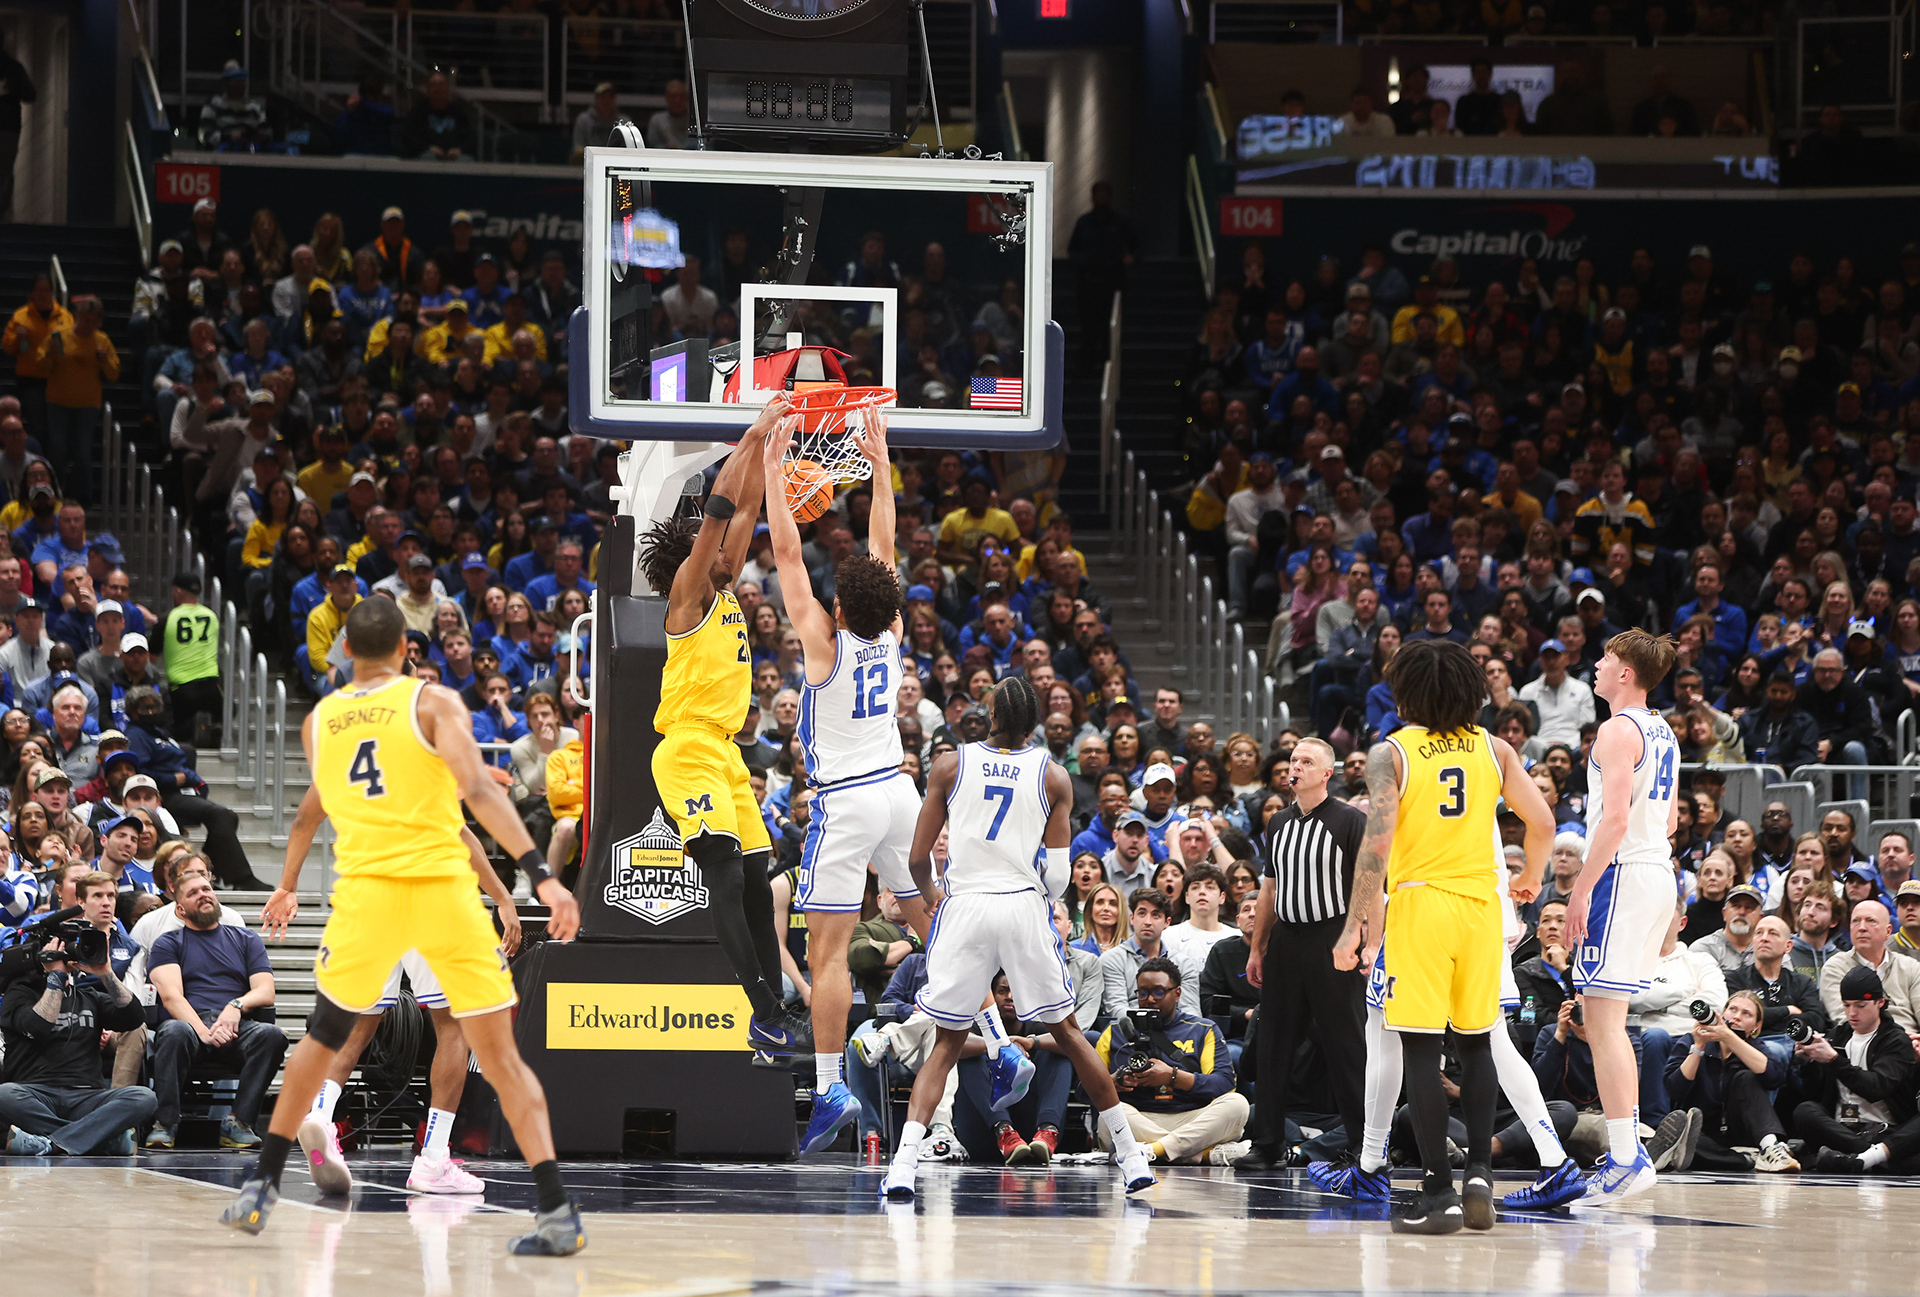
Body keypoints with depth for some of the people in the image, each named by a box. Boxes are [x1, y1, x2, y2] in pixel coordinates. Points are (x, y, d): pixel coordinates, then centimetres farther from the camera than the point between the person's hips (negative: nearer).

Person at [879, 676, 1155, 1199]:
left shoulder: (949, 765, 3)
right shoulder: (1052, 776, 4)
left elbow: (918, 857, 4)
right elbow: (1059, 875, 2)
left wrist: (930, 894, 25)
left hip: (965, 904, 0)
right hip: (1025, 907, 0)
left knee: (946, 1042, 7)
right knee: (1066, 1031, 14)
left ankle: (903, 1163, -11)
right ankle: (1129, 1153, 18)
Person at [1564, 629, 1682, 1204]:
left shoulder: (1619, 730, -12)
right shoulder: (1663, 733, 17)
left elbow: (1616, 817, -20)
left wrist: (1582, 888, -18)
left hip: (1622, 873, -10)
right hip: (1659, 871, 10)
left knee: (1603, 1021, -10)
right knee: (1608, 1020, 15)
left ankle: (1627, 1157, -16)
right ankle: (1624, 1150, 15)